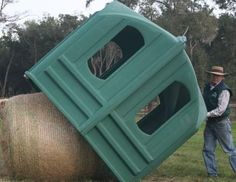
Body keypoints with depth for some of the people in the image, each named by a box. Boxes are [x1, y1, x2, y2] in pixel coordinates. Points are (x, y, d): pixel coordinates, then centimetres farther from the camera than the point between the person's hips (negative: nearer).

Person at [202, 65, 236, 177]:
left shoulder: (224, 90, -15)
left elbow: (221, 109, -22)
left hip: (221, 123, -7)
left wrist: (206, 114, -22)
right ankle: (212, 173, 16)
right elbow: (203, 103, 21)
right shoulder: (207, 87, 9)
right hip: (210, 123, 8)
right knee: (208, 149, 7)